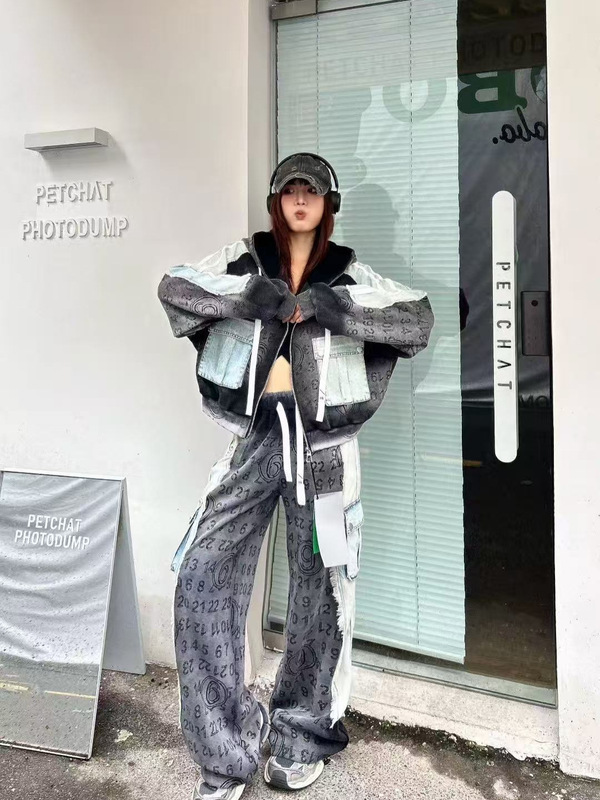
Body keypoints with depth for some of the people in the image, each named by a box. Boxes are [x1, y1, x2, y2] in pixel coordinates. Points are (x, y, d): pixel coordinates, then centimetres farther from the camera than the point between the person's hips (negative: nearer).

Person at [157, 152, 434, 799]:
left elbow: (419, 320, -1)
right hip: (253, 432, 1)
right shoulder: (244, 259, 11)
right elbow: (172, 287, 0)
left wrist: (340, 309, -13)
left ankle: (301, 735, 28)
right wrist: (243, 296, -14)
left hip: (323, 439, 0)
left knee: (321, 587, 7)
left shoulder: (350, 273, 10)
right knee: (202, 577, -8)